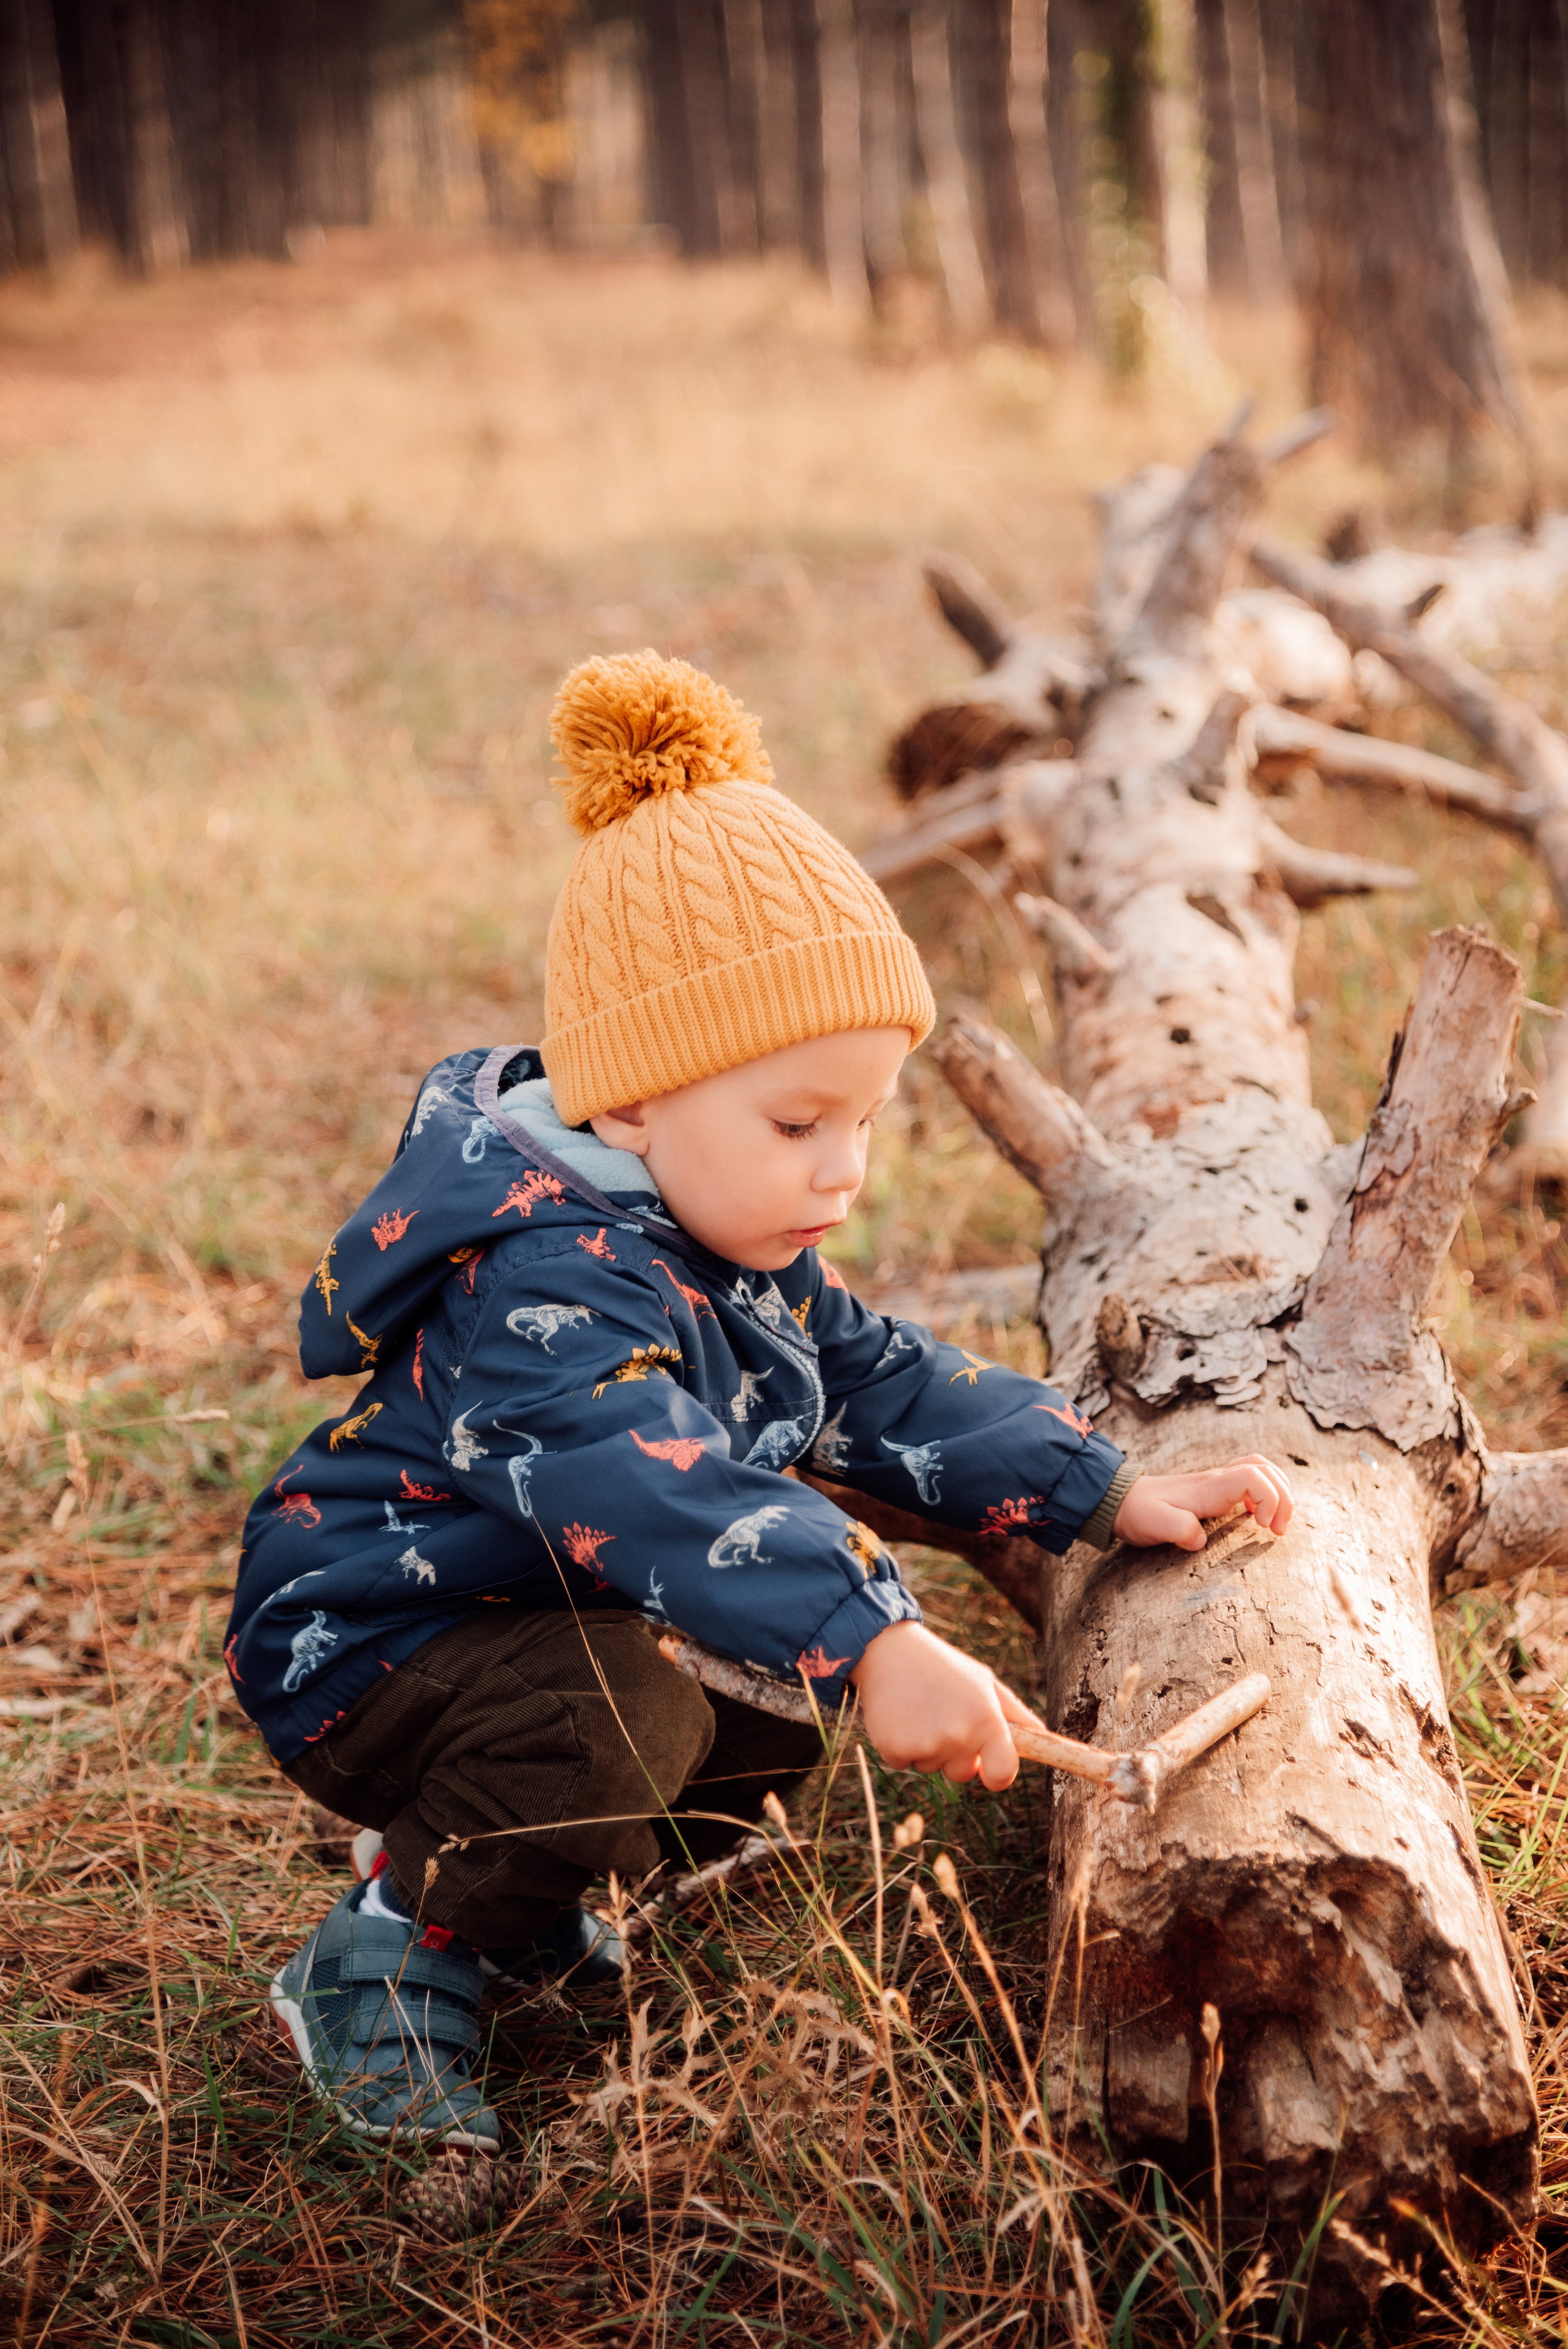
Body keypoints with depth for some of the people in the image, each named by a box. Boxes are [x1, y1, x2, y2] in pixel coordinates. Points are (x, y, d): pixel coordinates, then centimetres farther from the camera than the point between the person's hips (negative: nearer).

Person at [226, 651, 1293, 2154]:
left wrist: (1111, 1493, -5)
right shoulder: (543, 1281, -33)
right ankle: (389, 1961, -11)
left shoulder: (736, 1249, 1)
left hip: (544, 1623, 10)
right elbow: (654, 1486, -48)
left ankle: (519, 1904, 21)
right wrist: (873, 1645, -58)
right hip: (361, 1639, -10)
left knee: (780, 1709, 10)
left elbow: (884, 1388, 5)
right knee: (616, 1724, -34)